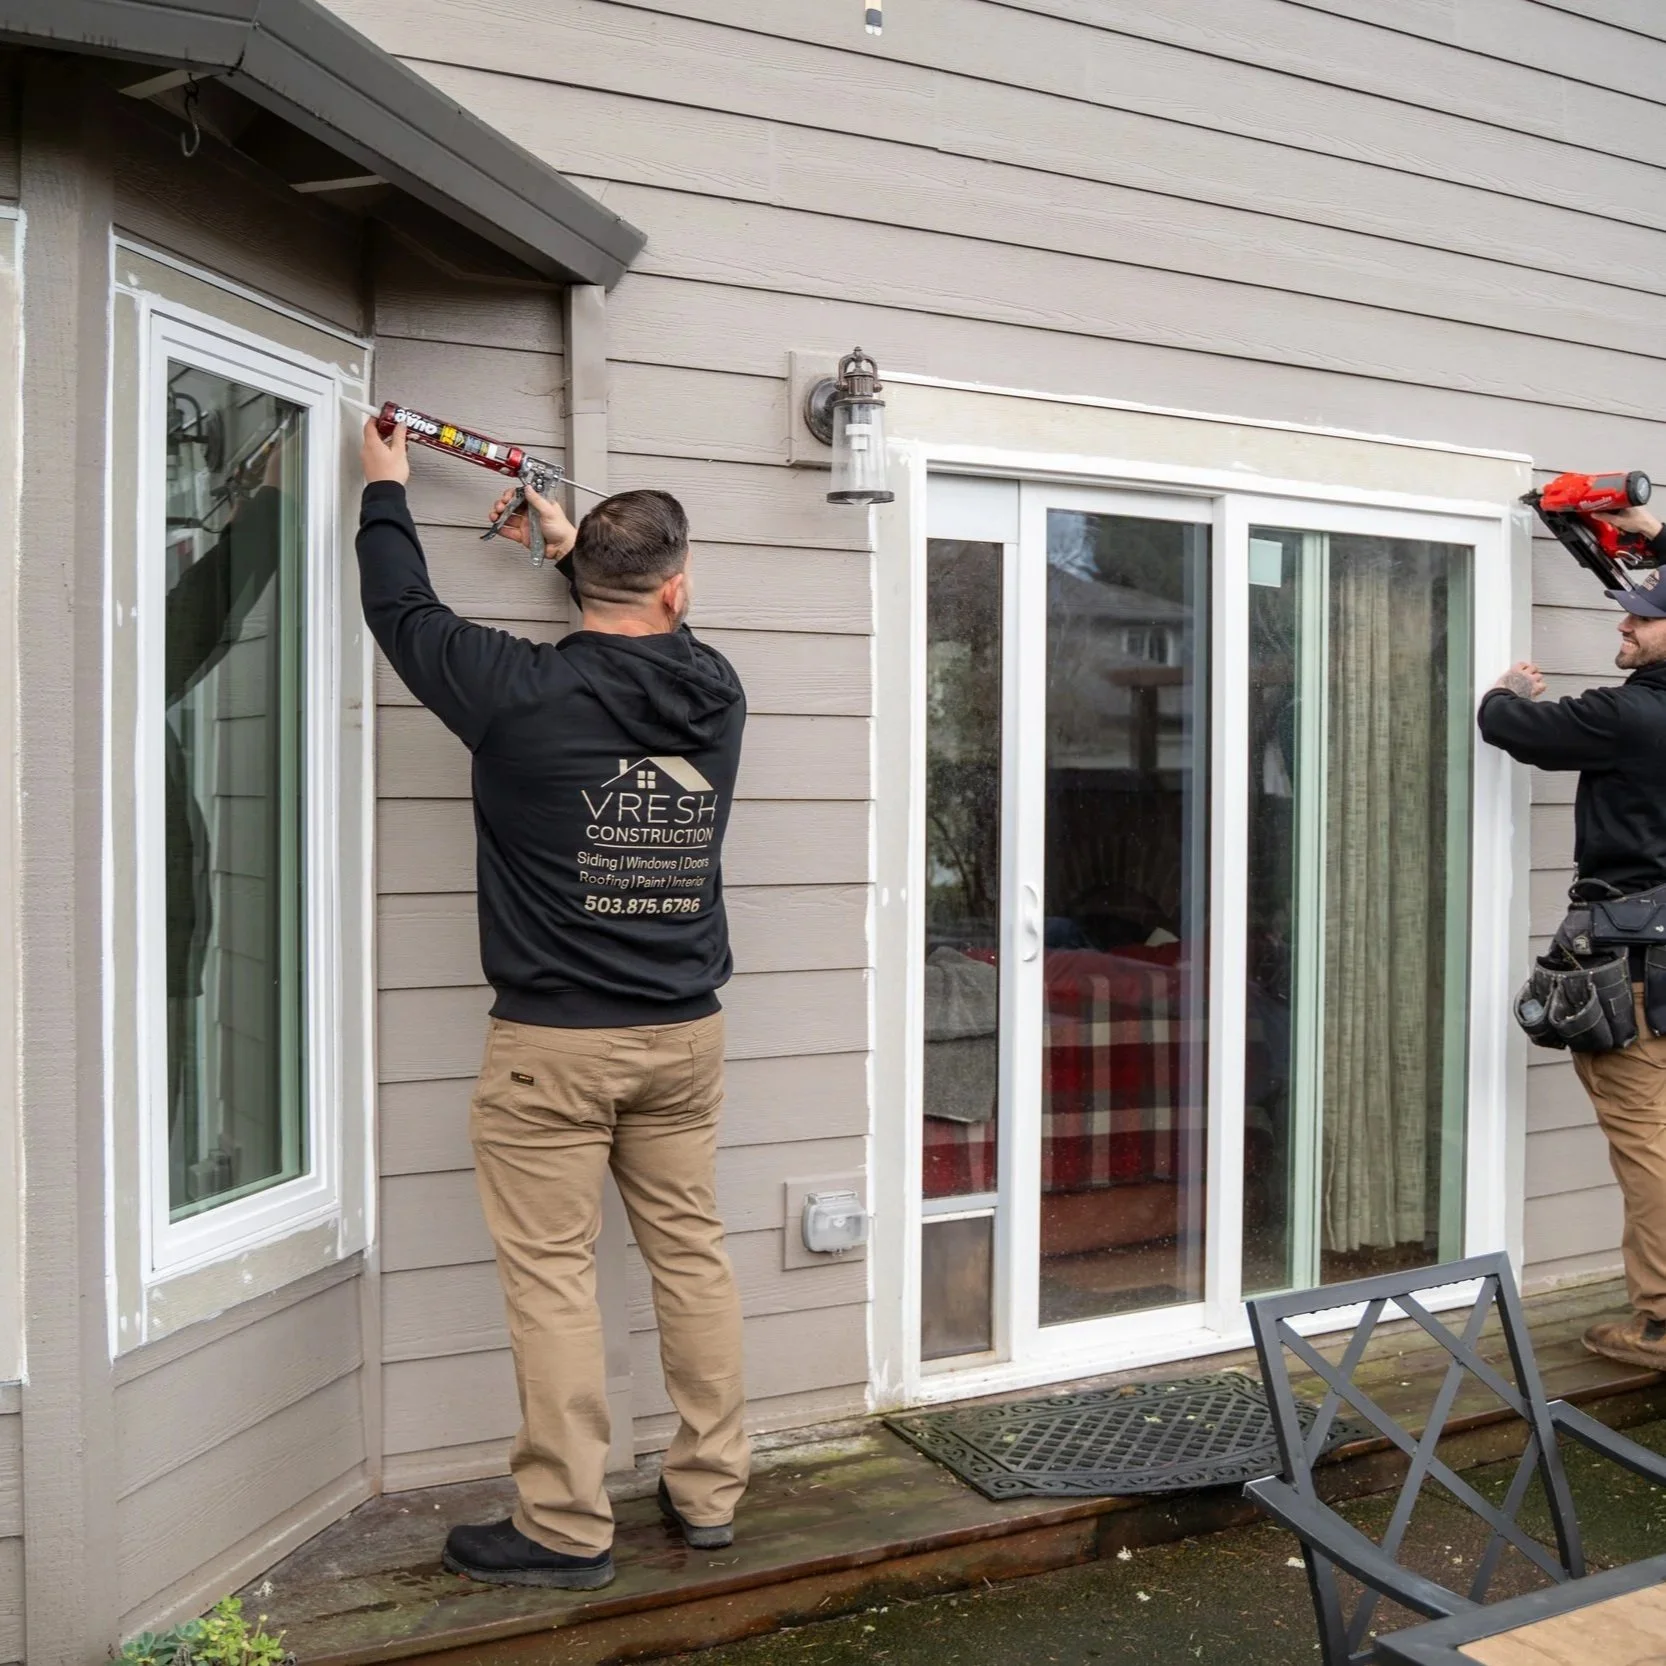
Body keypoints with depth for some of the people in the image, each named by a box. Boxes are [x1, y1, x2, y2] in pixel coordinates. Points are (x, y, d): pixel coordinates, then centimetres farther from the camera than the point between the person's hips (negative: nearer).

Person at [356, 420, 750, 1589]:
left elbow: (405, 614, 4)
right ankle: (710, 1492, 26)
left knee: (552, 1276, 4)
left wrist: (386, 491, 21)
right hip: (685, 1033, 5)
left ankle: (567, 1529, 14)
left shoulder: (526, 693, -13)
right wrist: (575, 545, 34)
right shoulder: (715, 694, -1)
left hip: (555, 1043, -5)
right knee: (693, 1253, 14)